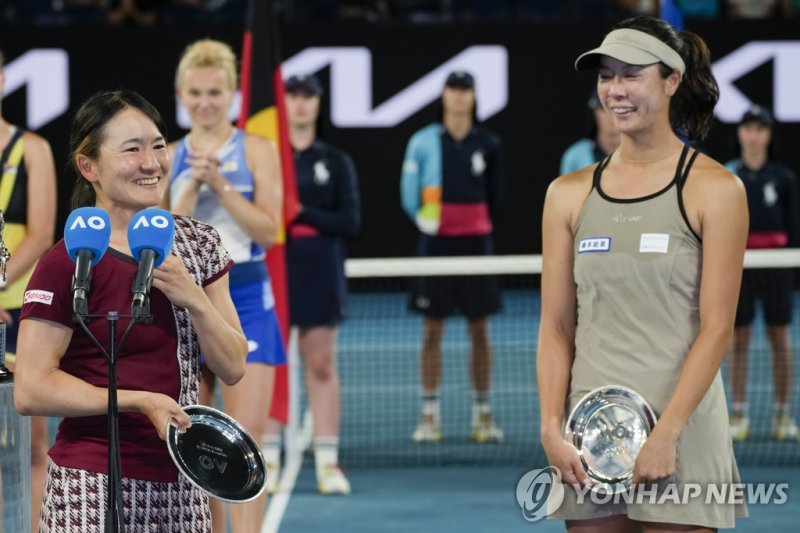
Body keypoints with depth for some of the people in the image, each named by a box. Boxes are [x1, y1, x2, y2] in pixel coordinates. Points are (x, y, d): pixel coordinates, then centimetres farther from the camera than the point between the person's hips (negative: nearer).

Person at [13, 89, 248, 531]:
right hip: (95, 490, -5)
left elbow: (232, 368, 7)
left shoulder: (198, 243, 8)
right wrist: (140, 401, -17)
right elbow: (30, 390, -14)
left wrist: (193, 300, -9)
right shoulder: (69, 263, -10)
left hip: (182, 489, 5)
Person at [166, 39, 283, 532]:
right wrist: (193, 185, -13)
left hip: (245, 299, -3)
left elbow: (268, 230, -7)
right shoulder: (169, 157, 7)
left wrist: (220, 185, -15)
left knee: (245, 439, -12)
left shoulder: (258, 150, 0)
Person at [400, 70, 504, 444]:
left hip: (475, 243, 1)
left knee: (479, 330, 3)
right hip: (436, 242, -1)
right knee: (432, 331, 1)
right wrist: (427, 221, 2)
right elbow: (409, 193, 4)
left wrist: (479, 228, 11)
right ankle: (429, 414, 6)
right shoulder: (424, 142, -1)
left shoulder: (488, 145, 3)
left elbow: (494, 196, 11)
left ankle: (482, 413, 10)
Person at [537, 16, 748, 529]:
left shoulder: (714, 189, -2)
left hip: (680, 436, -4)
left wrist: (666, 434, -15)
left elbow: (716, 328, -7)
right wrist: (552, 429, -4)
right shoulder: (569, 194, 9)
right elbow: (557, 326, 8)